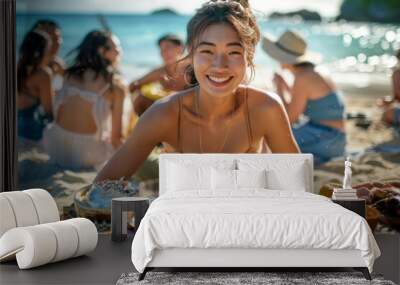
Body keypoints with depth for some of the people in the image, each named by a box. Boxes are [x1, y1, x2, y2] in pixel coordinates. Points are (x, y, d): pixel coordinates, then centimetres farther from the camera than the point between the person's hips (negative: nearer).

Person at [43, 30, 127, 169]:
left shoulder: (70, 74, 5)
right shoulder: (116, 85, -8)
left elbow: (57, 115, 11)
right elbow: (116, 137, -6)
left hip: (55, 149, 4)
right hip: (87, 155, -4)